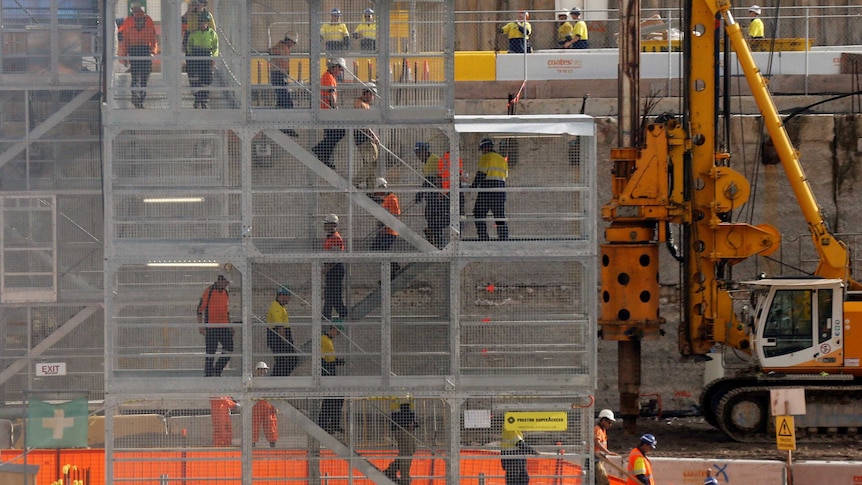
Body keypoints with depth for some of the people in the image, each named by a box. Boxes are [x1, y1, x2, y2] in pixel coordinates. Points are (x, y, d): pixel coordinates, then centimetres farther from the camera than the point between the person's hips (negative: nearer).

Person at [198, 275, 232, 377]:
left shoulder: (225, 292, 14)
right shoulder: (209, 291, -8)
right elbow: (200, 308, -9)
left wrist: (230, 326, 21)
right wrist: (201, 326, -14)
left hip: (224, 326, 7)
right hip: (211, 326, -7)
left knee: (229, 349, 1)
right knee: (211, 352, -4)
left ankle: (217, 371, 14)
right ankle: (208, 375, 4)